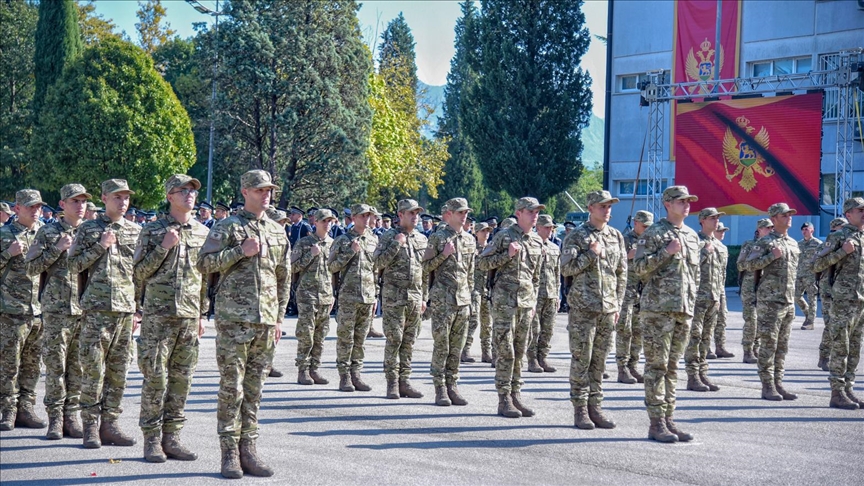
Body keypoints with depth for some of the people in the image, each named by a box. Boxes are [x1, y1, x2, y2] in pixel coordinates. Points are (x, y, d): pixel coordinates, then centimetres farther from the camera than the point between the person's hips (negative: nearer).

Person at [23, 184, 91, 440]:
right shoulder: (48, 232, 3)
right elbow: (31, 267, -2)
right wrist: (58, 249, -11)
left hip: (86, 310, 3)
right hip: (56, 309, -3)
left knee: (78, 366, 5)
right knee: (55, 365, -1)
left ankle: (72, 416, 12)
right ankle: (55, 418, 6)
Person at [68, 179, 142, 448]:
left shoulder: (136, 231, 12)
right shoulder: (88, 229, 4)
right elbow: (74, 265, -1)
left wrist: (139, 309, 9)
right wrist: (100, 246, -11)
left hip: (126, 310, 3)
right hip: (97, 308, -3)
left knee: (118, 372, 5)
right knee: (94, 370, -4)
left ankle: (110, 424, 12)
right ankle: (91, 427, 3)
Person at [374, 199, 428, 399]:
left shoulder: (422, 239, 14)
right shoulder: (388, 236, -2)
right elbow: (378, 262, -12)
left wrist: (424, 297, 16)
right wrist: (396, 244, -18)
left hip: (415, 297, 5)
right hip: (394, 296, -5)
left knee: (409, 341, 7)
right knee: (394, 339, -6)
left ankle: (405, 381, 12)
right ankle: (392, 383, -1)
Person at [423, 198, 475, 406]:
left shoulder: (469, 239, 13)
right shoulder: (437, 238, -3)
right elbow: (426, 267, -3)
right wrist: (444, 254, -15)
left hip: (463, 300, 5)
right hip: (442, 299, -5)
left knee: (457, 347, 7)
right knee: (441, 345, -3)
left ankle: (452, 385, 14)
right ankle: (440, 389, 1)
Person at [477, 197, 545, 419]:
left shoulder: (538, 242, 13)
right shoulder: (504, 236, -4)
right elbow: (482, 263, -5)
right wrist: (507, 255, -15)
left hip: (526, 303, 6)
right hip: (504, 301, -6)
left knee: (520, 352, 8)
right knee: (505, 352, -5)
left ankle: (516, 396, 14)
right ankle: (504, 400, -1)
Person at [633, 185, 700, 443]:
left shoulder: (692, 236, 17)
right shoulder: (653, 233, -5)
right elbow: (639, 266, -13)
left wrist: (691, 302, 18)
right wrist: (667, 251, -19)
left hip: (684, 310, 7)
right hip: (657, 309, -7)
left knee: (672, 366, 10)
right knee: (657, 366, -5)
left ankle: (669, 420, 14)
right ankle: (656, 424, -3)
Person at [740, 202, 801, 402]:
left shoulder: (793, 244, 16)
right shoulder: (765, 242, -6)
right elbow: (749, 264, -14)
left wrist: (794, 299, 19)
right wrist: (772, 256, -19)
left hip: (788, 302, 7)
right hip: (769, 301, -7)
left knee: (782, 346, 9)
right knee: (768, 344, -5)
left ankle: (778, 384, 13)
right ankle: (768, 386, -2)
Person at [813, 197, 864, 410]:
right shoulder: (838, 237, -7)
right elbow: (818, 265, -12)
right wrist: (843, 251, -19)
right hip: (843, 300, -7)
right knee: (840, 348, -6)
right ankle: (837, 394, -3)